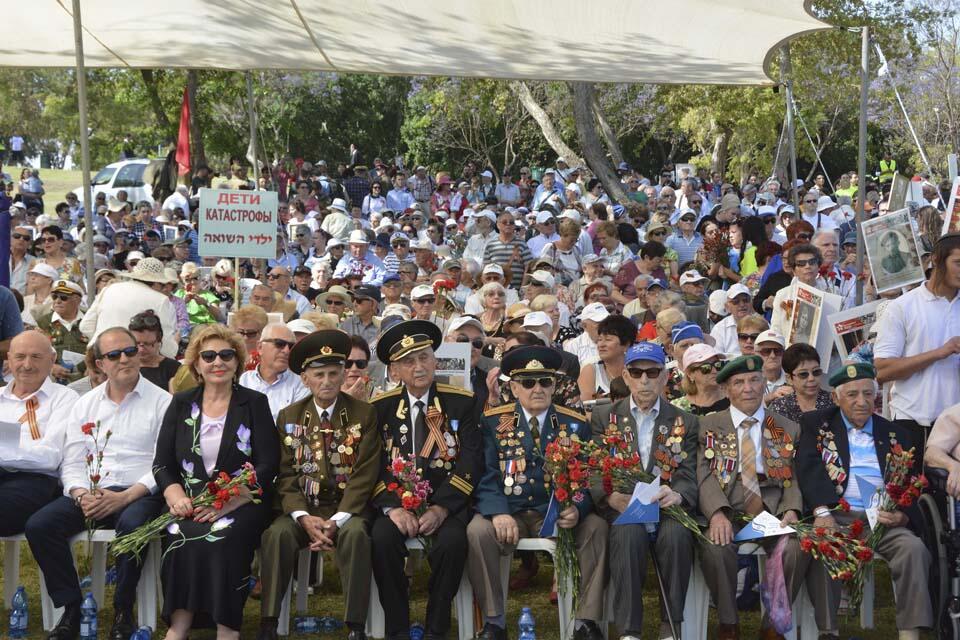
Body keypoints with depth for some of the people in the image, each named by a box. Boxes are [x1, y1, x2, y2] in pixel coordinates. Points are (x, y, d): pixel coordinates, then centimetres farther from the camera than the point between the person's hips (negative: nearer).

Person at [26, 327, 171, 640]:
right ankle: (71, 609, -9)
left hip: (139, 494, -4)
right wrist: (81, 495, -10)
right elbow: (71, 464, 12)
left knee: (132, 524, -38)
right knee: (39, 525, -21)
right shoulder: (85, 406, 17)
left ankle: (123, 612, -18)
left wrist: (124, 497, -18)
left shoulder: (161, 402, 2)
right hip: (89, 494, 4)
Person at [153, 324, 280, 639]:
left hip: (241, 503, -2)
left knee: (221, 538, -33)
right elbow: (162, 463, 11)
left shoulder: (255, 403, 6)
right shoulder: (181, 404, 14)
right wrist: (176, 496, -12)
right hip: (191, 503, 2)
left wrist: (228, 501, -16)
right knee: (180, 538, -30)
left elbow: (268, 466, -2)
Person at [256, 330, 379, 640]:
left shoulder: (365, 414, 0)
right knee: (276, 533, -28)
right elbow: (285, 475, 3)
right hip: (303, 507, 2)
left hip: (348, 507, -2)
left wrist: (338, 520, -17)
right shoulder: (289, 417, 8)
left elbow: (365, 474, -6)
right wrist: (304, 517, -15)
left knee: (355, 533, -34)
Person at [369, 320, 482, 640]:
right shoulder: (380, 407, 5)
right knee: (382, 538, -30)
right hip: (396, 500, 1)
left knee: (453, 540, -31)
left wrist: (441, 508, -17)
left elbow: (471, 463, -5)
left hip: (446, 501, -1)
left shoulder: (462, 402, 2)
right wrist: (392, 507, -17)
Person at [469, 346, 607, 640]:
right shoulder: (494, 422, 3)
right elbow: (486, 477, -3)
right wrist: (499, 512, -23)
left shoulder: (576, 424, 6)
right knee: (478, 531, -30)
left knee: (597, 527, -27)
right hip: (510, 512, -1)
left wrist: (577, 509, -21)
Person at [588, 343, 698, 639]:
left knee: (677, 533, -34)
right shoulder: (603, 417, 12)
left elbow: (689, 478, 2)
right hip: (621, 507, -1)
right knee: (629, 532, -35)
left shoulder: (686, 423, 13)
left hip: (665, 506, 1)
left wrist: (676, 495, -23)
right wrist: (612, 497, -20)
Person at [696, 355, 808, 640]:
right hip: (727, 512, -1)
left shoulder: (788, 429, 18)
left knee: (798, 547, -30)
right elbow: (705, 475, -1)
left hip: (773, 512, 1)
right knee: (715, 546, -34)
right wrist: (717, 513, -20)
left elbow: (795, 479, 10)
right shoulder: (709, 425, 12)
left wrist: (791, 510, -12)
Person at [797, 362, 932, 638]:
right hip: (834, 516, -2)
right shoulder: (816, 424, 14)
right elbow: (808, 469, -3)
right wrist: (822, 511, -21)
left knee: (913, 548, -27)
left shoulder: (896, 435, 20)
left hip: (882, 520, 2)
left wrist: (904, 515, -10)